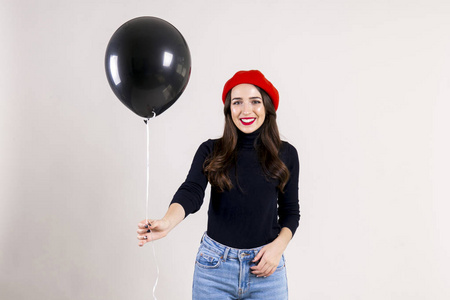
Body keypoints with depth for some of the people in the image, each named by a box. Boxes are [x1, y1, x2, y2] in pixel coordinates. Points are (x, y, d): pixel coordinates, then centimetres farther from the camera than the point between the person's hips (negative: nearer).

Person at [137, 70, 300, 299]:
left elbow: (290, 211, 8)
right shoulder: (211, 151, -2)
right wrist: (167, 222, -36)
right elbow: (191, 192, -17)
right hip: (214, 266, 0)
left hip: (265, 267, 1)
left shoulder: (285, 154, 1)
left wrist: (279, 245, -10)